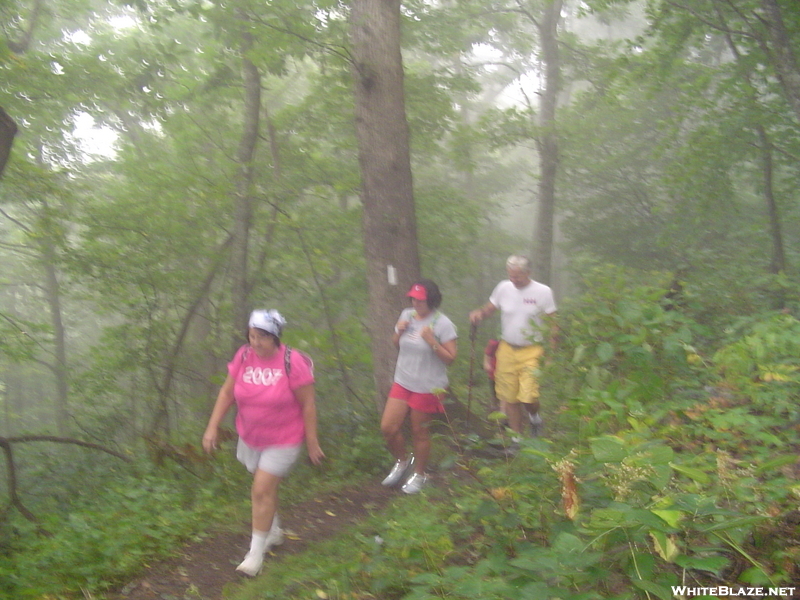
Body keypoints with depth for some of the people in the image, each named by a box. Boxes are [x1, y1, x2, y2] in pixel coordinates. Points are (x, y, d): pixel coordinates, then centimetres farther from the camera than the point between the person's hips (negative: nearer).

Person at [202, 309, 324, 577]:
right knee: (266, 487, 20)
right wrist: (212, 427, -2)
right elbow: (226, 393, 2)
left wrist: (312, 442, -11)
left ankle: (256, 552, 7)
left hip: (282, 440, -5)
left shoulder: (292, 363, -21)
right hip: (250, 437, 5)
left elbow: (308, 405, -15)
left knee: (262, 491, -8)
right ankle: (274, 532, 43)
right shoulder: (243, 356, -8)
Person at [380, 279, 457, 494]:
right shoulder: (407, 315, 2)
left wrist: (432, 341, -27)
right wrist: (399, 332, -5)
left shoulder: (442, 324, -15)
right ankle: (402, 462, 30)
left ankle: (419, 474, 31)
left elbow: (450, 358, -15)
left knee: (419, 433, 8)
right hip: (402, 382, 5)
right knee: (388, 428, 2)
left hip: (427, 387, -5)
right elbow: (395, 344, 16)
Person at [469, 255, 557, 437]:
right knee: (509, 398, 7)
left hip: (531, 352, -3)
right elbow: (489, 308, 11)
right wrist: (479, 314, -13)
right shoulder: (504, 288, 2)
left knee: (528, 397, -14)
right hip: (506, 350, 3)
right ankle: (517, 437, 25)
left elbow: (552, 324, -2)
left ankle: (534, 417, 22)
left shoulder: (543, 292, -6)